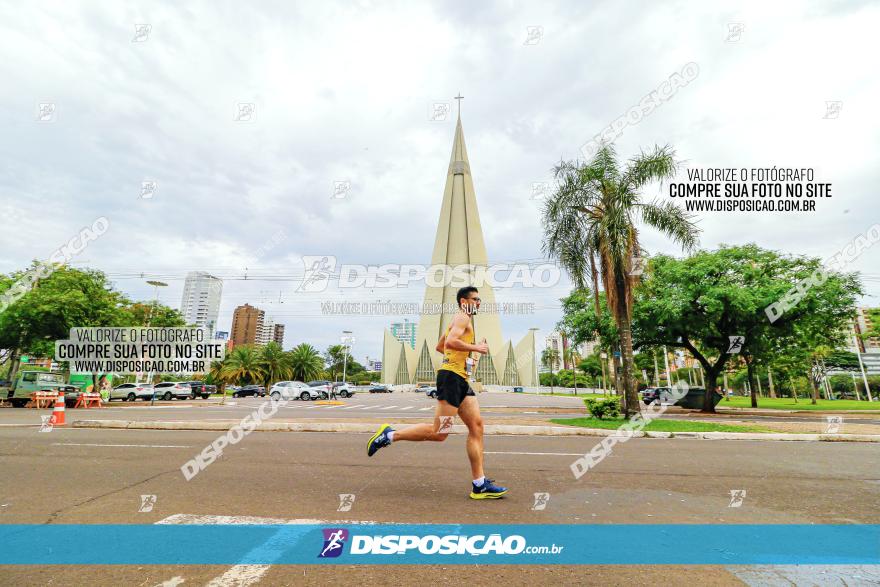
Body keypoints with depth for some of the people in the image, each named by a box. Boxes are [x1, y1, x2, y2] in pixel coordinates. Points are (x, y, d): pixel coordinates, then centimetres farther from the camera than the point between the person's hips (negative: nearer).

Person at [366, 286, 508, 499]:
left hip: (460, 380, 10)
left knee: (476, 426, 3)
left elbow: (439, 346, 32)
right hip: (451, 377, -10)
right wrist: (476, 348, -14)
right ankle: (389, 435, 4)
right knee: (438, 433, -9)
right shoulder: (462, 317, -5)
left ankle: (479, 485, 6)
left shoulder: (461, 321, 26)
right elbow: (451, 342, -23)